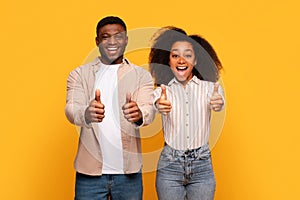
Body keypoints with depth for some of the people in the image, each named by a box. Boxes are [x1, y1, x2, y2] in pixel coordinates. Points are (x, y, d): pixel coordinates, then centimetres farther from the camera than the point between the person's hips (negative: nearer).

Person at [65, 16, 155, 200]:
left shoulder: (141, 75, 5)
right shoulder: (79, 74, 5)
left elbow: (149, 109, -12)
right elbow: (71, 109, -11)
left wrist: (139, 114, -37)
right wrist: (86, 114, -35)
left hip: (128, 171, 1)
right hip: (90, 171, 0)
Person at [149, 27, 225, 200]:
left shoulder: (209, 87, 1)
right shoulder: (162, 91, 1)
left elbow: (218, 103, -19)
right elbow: (153, 104, -20)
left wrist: (218, 103, -43)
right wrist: (159, 105, -44)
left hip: (202, 166, 0)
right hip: (170, 166, 0)